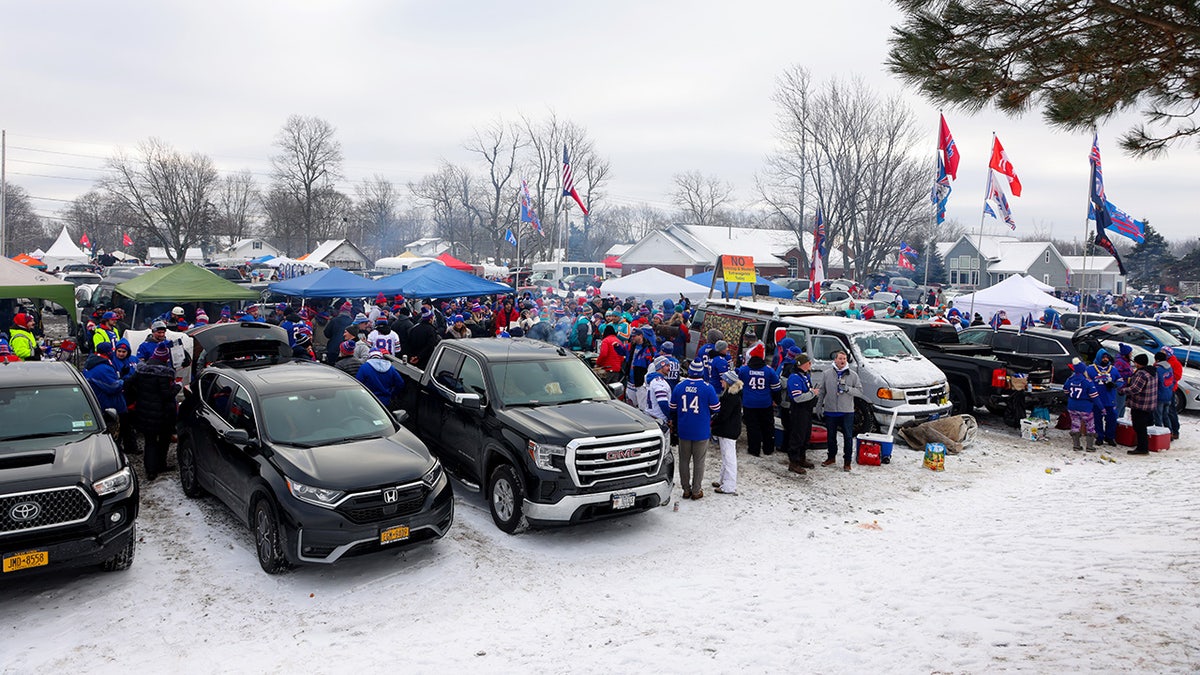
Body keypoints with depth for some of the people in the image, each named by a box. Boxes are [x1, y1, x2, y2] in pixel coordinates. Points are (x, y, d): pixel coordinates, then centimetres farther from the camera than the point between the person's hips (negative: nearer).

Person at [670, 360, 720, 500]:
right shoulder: (708, 388, -13)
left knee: (684, 461, 13)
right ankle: (696, 491, 14)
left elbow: (673, 409, 4)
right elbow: (715, 409, -4)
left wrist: (676, 423, 20)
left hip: (683, 430, 2)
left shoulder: (679, 386, -4)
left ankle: (686, 490, 20)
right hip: (701, 431, -2)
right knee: (698, 462, 9)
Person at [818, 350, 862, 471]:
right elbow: (821, 391, 8)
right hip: (830, 411, 1)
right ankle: (831, 457, 30)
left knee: (848, 437, 1)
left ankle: (847, 461, 10)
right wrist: (819, 406, 4)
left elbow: (860, 392, -2)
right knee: (831, 436, 13)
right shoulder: (826, 374, 4)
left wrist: (847, 389, -18)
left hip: (847, 412, -1)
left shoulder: (853, 375, 1)